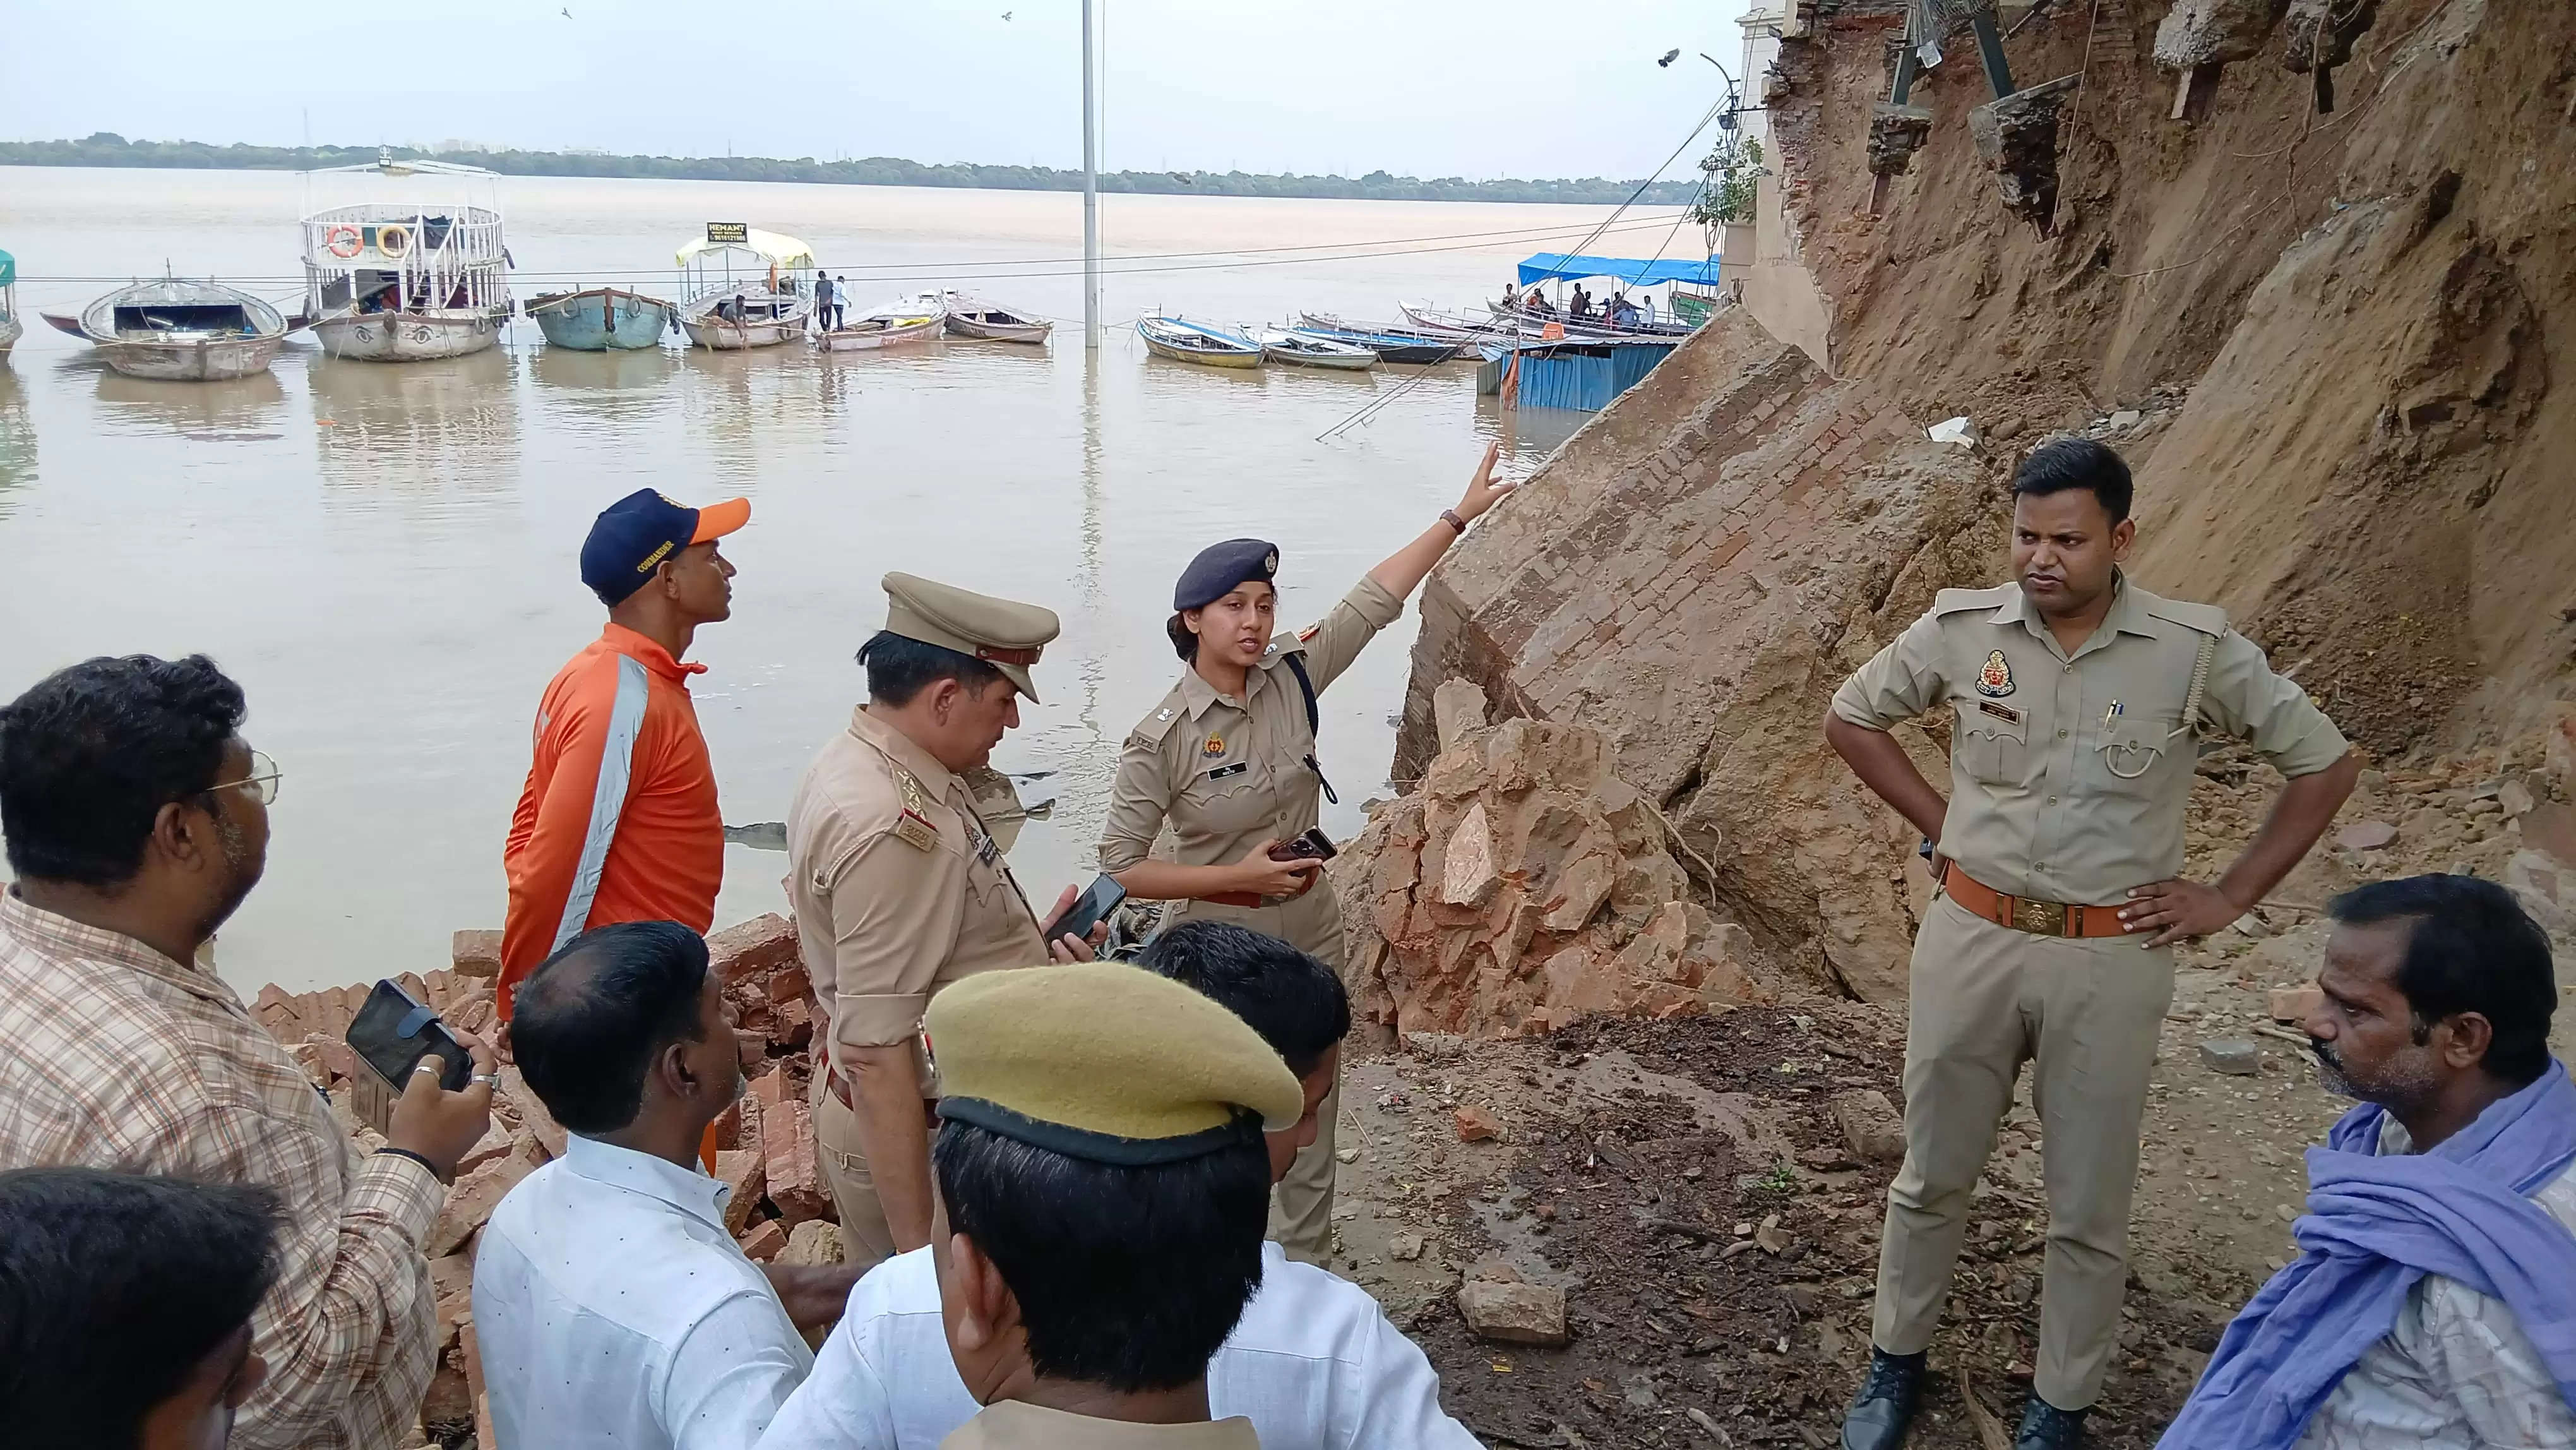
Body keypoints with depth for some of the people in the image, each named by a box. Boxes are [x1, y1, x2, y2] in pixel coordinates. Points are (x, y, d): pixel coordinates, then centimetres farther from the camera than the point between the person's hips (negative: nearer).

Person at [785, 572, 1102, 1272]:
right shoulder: (893, 829, -27)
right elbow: (875, 1051, -28)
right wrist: (918, 1244, -25)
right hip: (922, 1138, -10)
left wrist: (1027, 946, 11)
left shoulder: (856, 763, 4)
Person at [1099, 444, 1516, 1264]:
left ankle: (1308, 1273, 39)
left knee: (1311, 1125, 19)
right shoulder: (1160, 740, -19)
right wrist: (1238, 875, -21)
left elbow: (1374, 601, -4)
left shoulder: (1292, 677, -8)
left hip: (1311, 941, 4)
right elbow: (1120, 869, -15)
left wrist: (1460, 516, -6)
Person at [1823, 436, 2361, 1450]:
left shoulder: (2195, 651, -11)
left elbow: (2326, 764, 0)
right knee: (1933, 1174, 15)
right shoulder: (1961, 631, -7)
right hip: (1971, 939, 1)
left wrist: (2228, 898, -2)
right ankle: (1896, 1364, 35)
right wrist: (1939, 828, 3)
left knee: (2089, 1207, 11)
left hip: (2112, 960, -1)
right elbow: (1851, 719, 8)